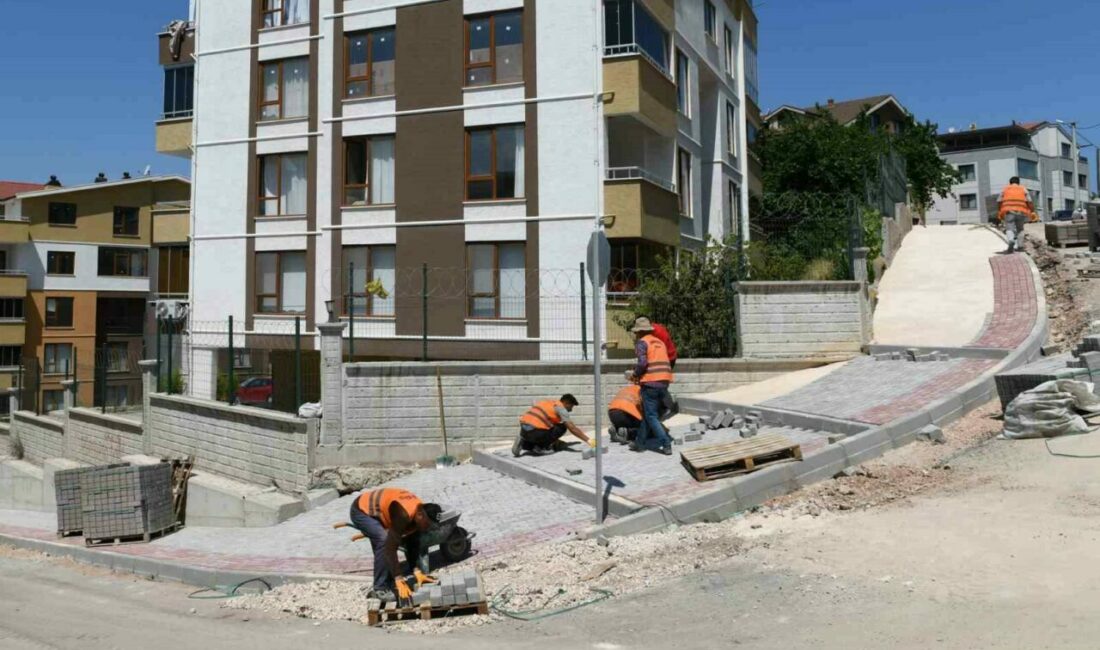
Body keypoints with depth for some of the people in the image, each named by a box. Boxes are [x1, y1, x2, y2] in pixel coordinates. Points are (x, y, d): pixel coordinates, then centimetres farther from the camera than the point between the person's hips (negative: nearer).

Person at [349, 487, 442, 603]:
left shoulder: (419, 511, -12)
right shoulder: (403, 514, -38)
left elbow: (414, 545, -4)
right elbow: (391, 547, -37)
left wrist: (417, 572, -13)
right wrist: (399, 580, -36)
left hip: (377, 511, 9)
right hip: (362, 510, -9)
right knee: (384, 541, -25)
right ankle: (380, 589, -15)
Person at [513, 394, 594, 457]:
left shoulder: (550, 403, 26)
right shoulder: (561, 408, 0)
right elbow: (572, 428, -6)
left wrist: (555, 440, 43)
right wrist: (588, 440, -3)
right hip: (535, 431, -9)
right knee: (562, 427, 6)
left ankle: (523, 443, 10)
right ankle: (542, 447, 2)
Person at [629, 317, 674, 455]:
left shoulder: (642, 343, -3)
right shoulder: (660, 342, 19)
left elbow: (642, 363, -16)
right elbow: (664, 363, 16)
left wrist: (636, 374, 2)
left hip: (650, 383, -7)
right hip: (664, 382, 7)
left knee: (651, 416, -1)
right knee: (646, 413, 18)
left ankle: (666, 445, -8)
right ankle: (640, 443, 23)